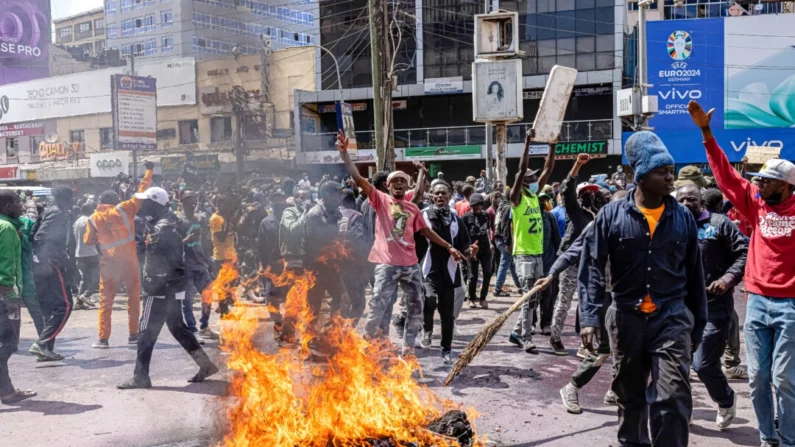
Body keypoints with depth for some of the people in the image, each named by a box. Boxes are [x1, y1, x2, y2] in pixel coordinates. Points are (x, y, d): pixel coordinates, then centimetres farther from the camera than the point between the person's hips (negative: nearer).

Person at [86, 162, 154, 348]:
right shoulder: (124, 209, -4)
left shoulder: (94, 218, 3)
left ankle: (103, 338, 5)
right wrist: (149, 171, 8)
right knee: (133, 296, 11)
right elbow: (141, 193, 1)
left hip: (108, 262, 1)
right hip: (129, 260, -1)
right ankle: (133, 335, 12)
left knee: (105, 300, 8)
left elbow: (88, 241, 8)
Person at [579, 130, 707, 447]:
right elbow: (592, 267, -7)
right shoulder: (612, 215, -5)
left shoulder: (683, 217, 2)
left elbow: (694, 274, 8)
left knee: (673, 397, -9)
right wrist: (589, 318, -16)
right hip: (626, 318, 0)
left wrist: (698, 325, 10)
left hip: (672, 318, 0)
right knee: (630, 396, 16)